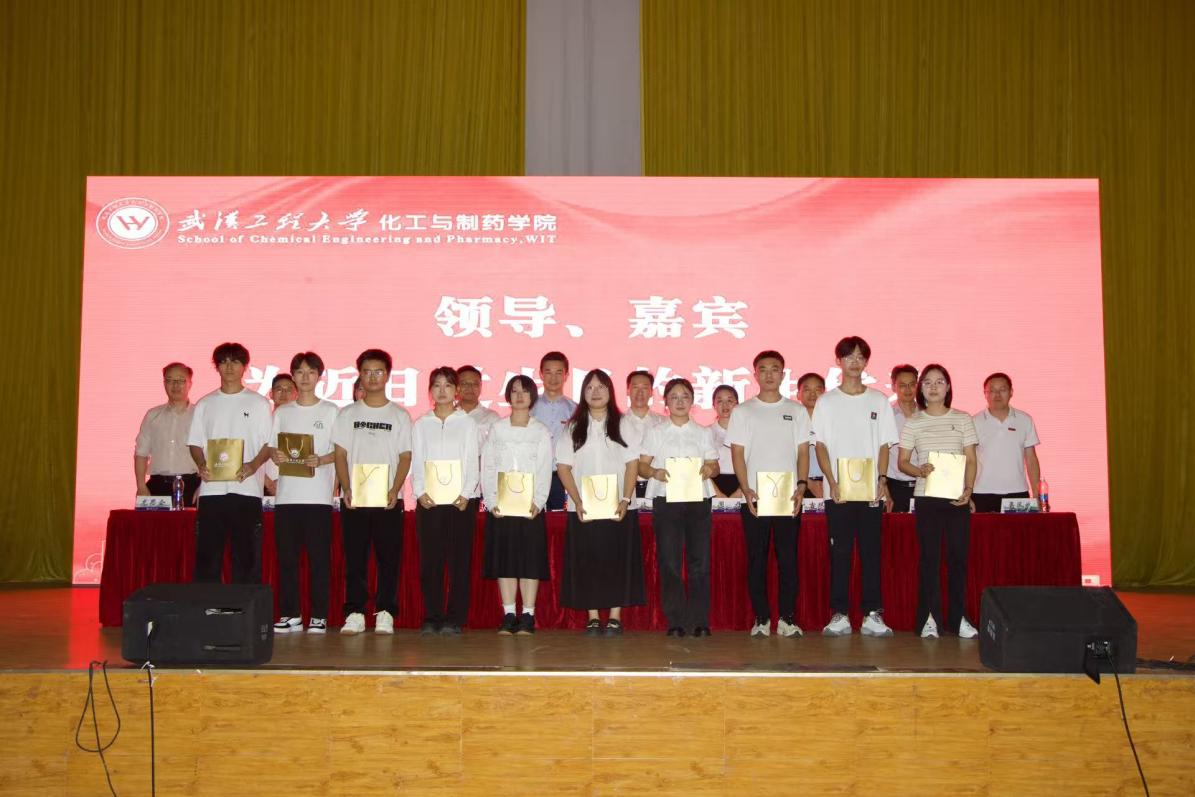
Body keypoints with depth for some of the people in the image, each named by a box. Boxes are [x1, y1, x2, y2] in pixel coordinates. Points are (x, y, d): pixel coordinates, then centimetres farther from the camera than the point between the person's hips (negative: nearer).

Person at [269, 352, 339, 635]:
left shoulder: (331, 411, 5)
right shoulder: (282, 412, 14)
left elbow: (340, 451, 2)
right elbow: (271, 447, 13)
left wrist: (320, 460, -16)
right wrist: (276, 455, -9)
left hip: (319, 495, -3)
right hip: (287, 493, 3)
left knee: (319, 556, -2)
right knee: (286, 556, 3)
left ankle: (318, 616, 5)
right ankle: (290, 614, 11)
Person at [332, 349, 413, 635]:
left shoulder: (400, 416, 7)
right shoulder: (347, 414, 10)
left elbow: (405, 457, 3)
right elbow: (340, 455, 6)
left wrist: (395, 490, -11)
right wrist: (346, 488, -8)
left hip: (388, 499, -1)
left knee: (389, 557, 0)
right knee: (354, 558, 1)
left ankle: (385, 613, 6)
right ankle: (355, 613, 7)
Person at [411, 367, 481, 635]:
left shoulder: (467, 424, 8)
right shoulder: (421, 425, 13)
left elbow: (472, 463, 1)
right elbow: (416, 462, 7)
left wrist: (466, 495, -12)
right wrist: (420, 492, -9)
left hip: (461, 501, -1)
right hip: (428, 502, 1)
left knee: (460, 559, -3)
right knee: (430, 559, -1)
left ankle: (455, 619, 2)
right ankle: (432, 618, 6)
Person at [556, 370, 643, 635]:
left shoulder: (623, 425, 7)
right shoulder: (573, 428, 8)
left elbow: (633, 464, 2)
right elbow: (563, 467, 3)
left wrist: (625, 500, -9)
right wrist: (578, 502, -9)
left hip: (617, 509, -1)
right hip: (582, 509, 1)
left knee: (618, 560, -1)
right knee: (586, 561, 1)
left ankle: (615, 616, 6)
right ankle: (593, 616, 8)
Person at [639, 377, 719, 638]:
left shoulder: (703, 433, 15)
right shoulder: (656, 432, 11)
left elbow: (714, 465, 12)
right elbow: (641, 465, 7)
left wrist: (709, 470, -11)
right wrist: (656, 473, -14)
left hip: (698, 499, 1)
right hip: (665, 499, -1)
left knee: (700, 561, -4)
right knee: (668, 561, -4)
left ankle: (700, 621, 2)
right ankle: (675, 621, 2)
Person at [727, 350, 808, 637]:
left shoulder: (796, 411, 11)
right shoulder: (742, 411, 7)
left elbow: (803, 452, 8)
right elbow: (737, 454, 3)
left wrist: (801, 486, -6)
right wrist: (746, 489, -9)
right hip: (754, 498, -1)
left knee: (788, 559, 0)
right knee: (757, 560, 1)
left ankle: (787, 618, 7)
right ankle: (761, 619, 8)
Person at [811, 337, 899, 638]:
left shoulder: (879, 401, 10)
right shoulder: (826, 402, 6)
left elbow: (884, 445, 8)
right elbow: (821, 446, 2)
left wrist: (882, 480, -5)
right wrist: (832, 483, -9)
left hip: (871, 491, 1)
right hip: (838, 491, -1)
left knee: (871, 552, 1)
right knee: (840, 553, 1)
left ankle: (872, 614, 6)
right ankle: (839, 615, 5)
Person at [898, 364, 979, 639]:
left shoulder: (963, 419, 7)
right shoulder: (913, 423, 5)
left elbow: (971, 460, 5)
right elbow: (902, 461, 6)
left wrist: (968, 488, -9)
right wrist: (919, 470, -15)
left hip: (958, 497, 1)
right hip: (927, 496, -1)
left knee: (958, 556, 3)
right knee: (929, 556, -1)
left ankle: (958, 617, 13)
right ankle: (930, 618, 4)